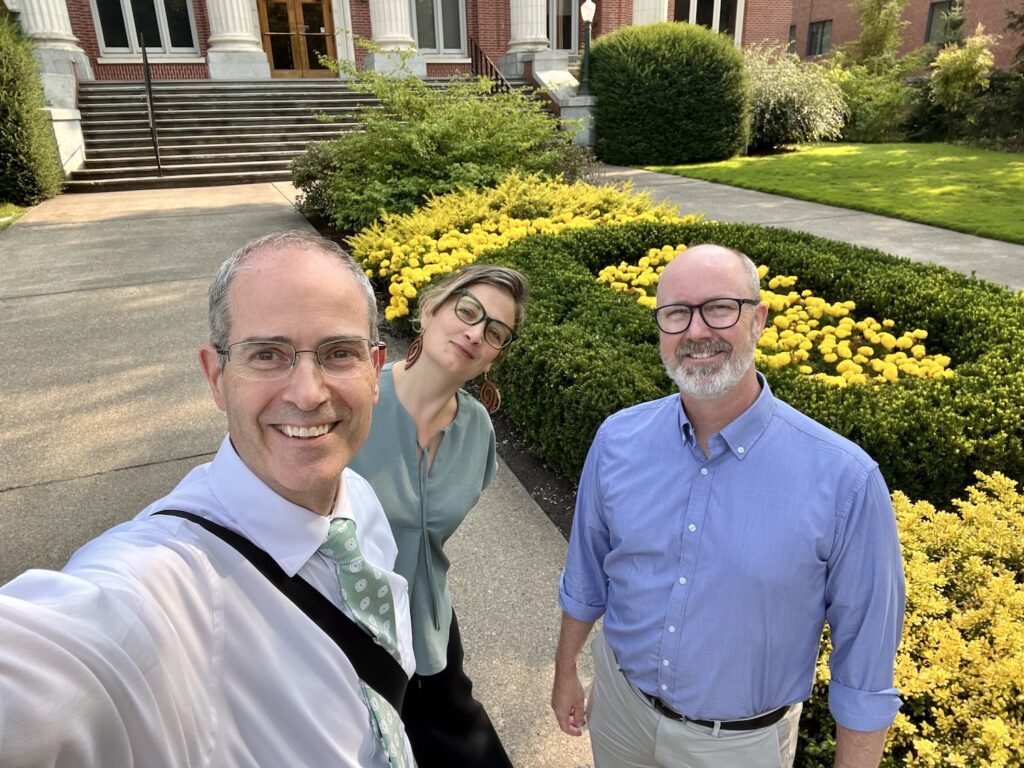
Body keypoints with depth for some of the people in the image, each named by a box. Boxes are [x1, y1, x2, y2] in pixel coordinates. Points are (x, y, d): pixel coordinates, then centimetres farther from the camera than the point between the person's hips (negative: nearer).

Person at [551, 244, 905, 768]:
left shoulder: (845, 480, -25)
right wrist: (565, 672, 11)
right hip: (619, 705, 3)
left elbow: (865, 668, -13)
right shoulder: (616, 440, -14)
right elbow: (585, 577, 1)